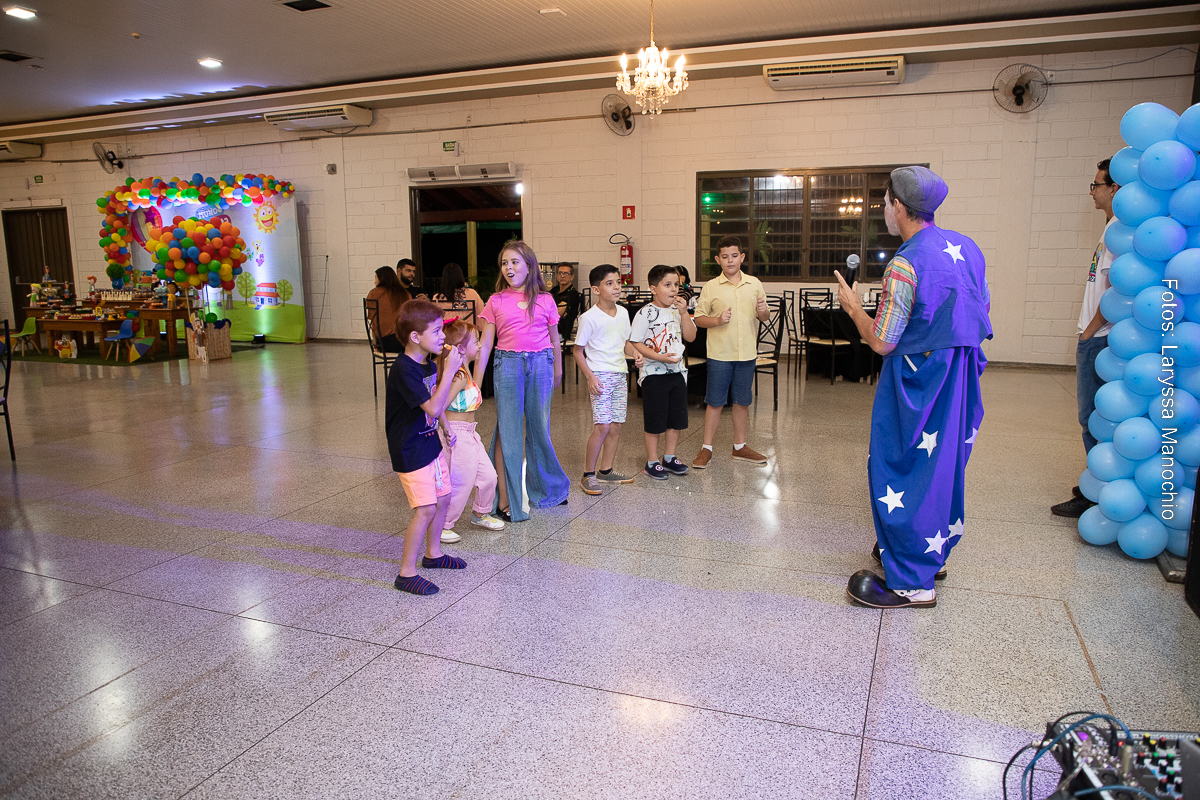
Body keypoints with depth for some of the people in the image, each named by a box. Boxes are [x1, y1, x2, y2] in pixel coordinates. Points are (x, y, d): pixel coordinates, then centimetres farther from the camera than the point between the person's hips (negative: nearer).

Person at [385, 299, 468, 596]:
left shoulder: (428, 365, 6)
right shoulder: (404, 369, -23)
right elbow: (433, 408, -29)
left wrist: (450, 376, 5)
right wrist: (449, 370, -27)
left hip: (430, 444, 10)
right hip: (410, 451, -9)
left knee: (443, 498, 17)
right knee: (425, 509, -10)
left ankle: (433, 553, 37)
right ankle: (406, 573, 1)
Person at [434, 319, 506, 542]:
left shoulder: (463, 371, 10)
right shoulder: (460, 376, -21)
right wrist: (447, 430, -20)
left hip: (469, 434, 10)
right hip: (458, 435, -10)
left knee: (488, 475, 16)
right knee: (461, 484, -1)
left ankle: (480, 514, 37)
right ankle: (441, 526, 15)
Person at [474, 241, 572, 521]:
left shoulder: (545, 300, 5)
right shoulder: (495, 302, 3)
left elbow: (555, 340, 14)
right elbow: (485, 345, 3)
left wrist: (557, 372, 20)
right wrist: (475, 383, -1)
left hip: (540, 365, 1)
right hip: (507, 364, -1)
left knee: (539, 428, 11)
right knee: (507, 431, 1)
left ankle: (546, 488, 31)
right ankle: (505, 500, 8)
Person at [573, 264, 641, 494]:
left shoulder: (623, 313, 9)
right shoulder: (589, 318, -10)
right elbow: (578, 351, -5)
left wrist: (636, 354, -1)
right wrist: (590, 377, -15)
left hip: (620, 374, 7)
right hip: (600, 375, -6)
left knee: (616, 425, 8)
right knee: (602, 426, -12)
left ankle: (606, 471, 21)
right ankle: (588, 475, 0)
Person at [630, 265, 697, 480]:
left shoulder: (678, 310, 7)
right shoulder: (646, 314, -11)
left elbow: (690, 337, 2)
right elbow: (636, 343, -13)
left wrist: (684, 313, -10)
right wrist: (660, 357, -22)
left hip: (677, 371, 6)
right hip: (654, 373, -6)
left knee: (677, 418, 13)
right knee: (655, 421, 2)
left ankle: (670, 458, 28)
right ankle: (652, 462, 15)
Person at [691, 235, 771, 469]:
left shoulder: (754, 284, 7)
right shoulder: (711, 287, -1)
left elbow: (764, 317, 13)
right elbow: (698, 318, 0)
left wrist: (762, 311, -9)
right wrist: (717, 320, -18)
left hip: (747, 353, 3)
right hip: (719, 353, -3)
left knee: (743, 401, 11)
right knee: (715, 402, 2)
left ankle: (739, 447, 25)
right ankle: (706, 448, 12)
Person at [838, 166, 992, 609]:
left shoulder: (905, 264, -21)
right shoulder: (965, 246, 5)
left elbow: (881, 342, -19)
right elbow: (983, 306, 17)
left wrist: (854, 307, -3)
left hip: (917, 378, -9)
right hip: (959, 371, 9)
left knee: (901, 470, -1)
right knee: (943, 461, 19)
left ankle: (911, 582, 5)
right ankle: (934, 552, 35)